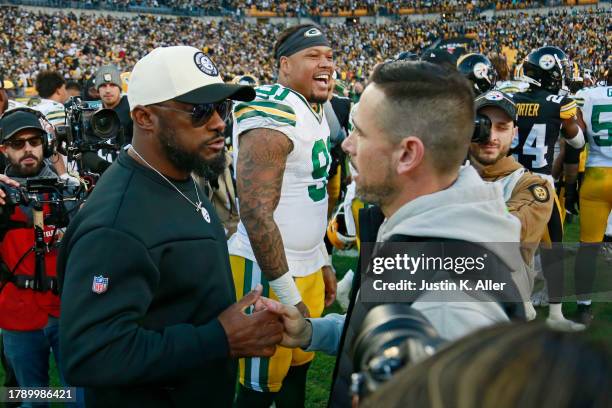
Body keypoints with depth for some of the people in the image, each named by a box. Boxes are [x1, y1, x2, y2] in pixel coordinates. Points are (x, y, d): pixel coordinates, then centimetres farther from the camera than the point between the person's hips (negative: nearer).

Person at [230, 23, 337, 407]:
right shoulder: (272, 115, -21)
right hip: (268, 269, -9)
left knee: (299, 367, 21)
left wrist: (323, 261, 20)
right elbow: (256, 212, -25)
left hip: (307, 266, 9)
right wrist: (287, 295, -21)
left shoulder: (316, 112, 10)